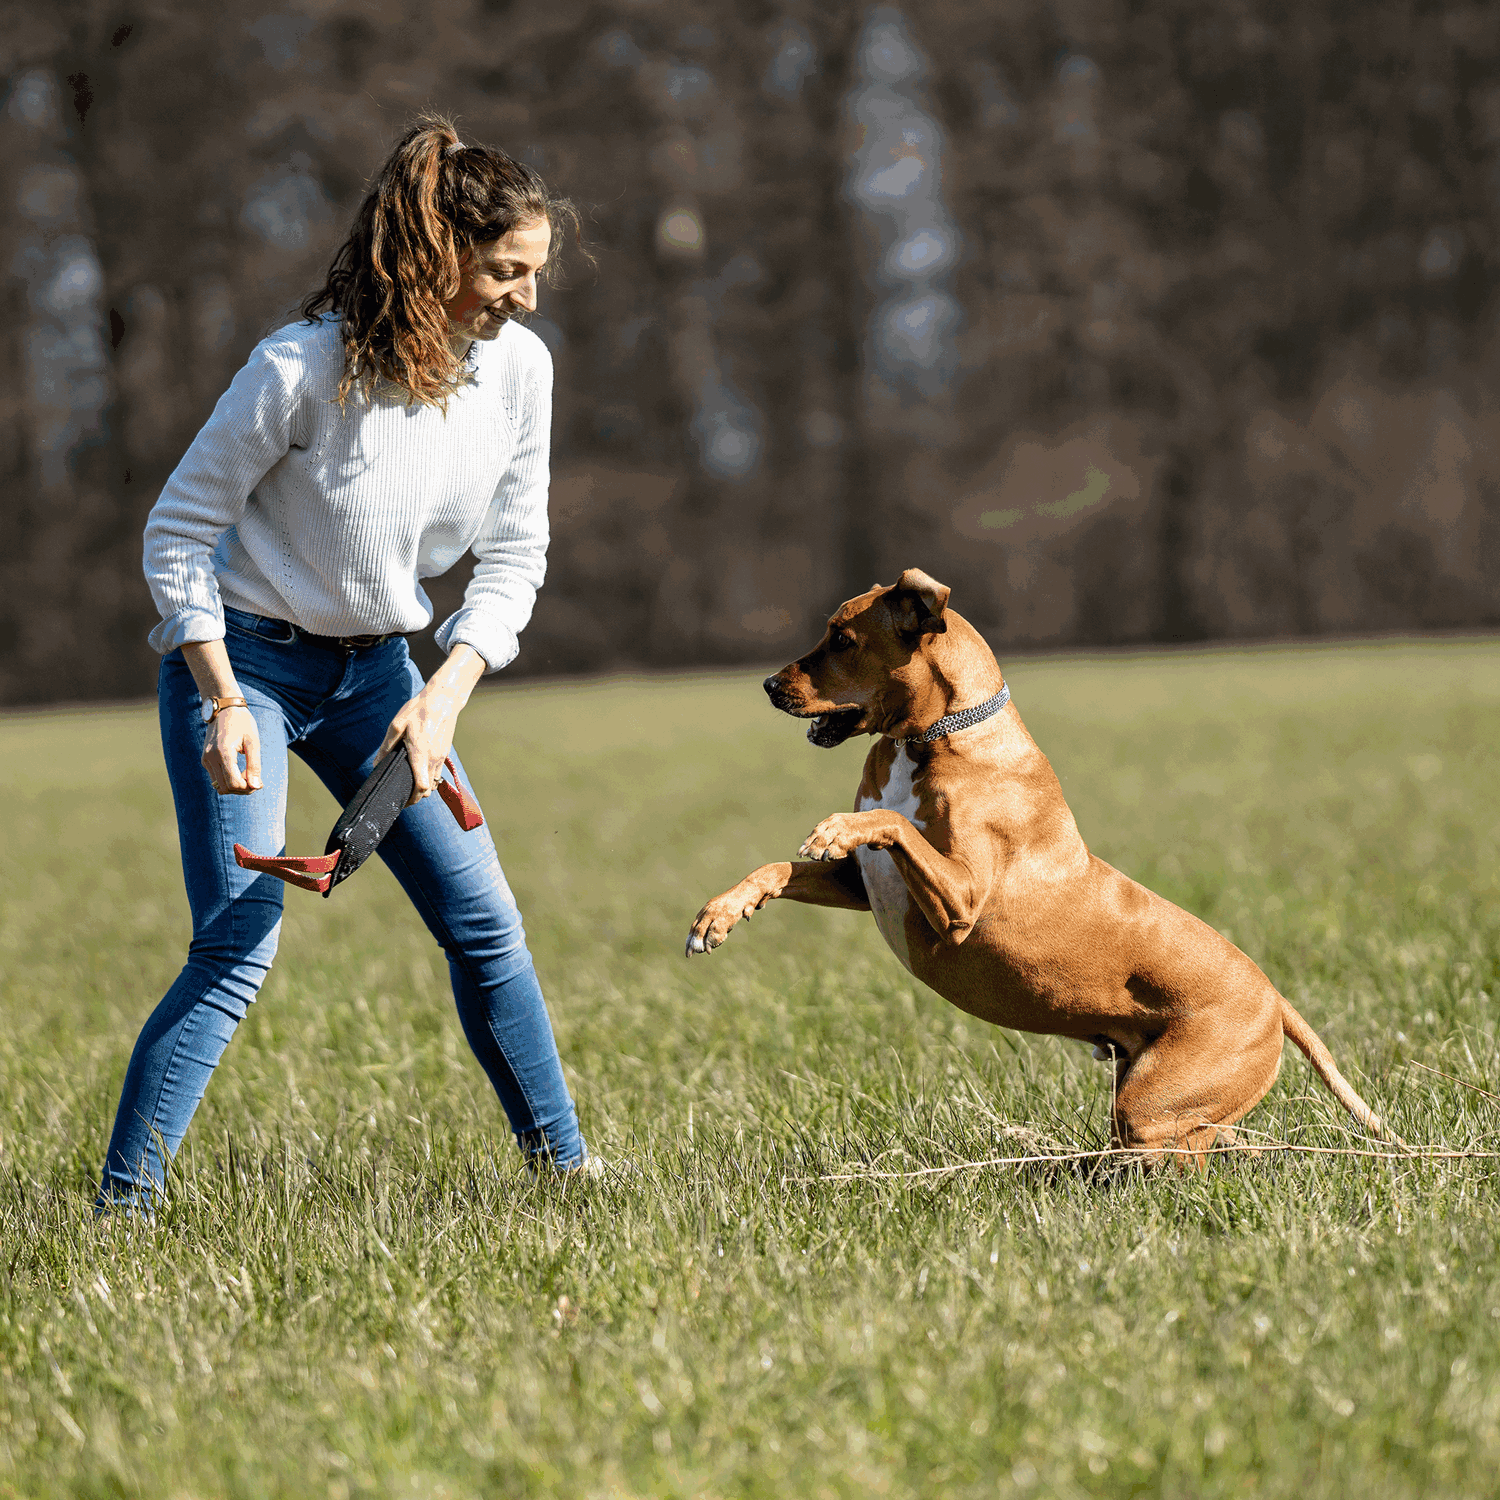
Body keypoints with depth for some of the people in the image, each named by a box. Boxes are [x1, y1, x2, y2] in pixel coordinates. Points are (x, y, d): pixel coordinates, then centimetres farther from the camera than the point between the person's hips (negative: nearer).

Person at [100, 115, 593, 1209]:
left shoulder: (518, 367, -8)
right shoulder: (304, 367, -24)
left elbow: (514, 555, 1)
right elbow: (179, 531, -14)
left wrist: (446, 697, -13)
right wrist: (224, 703, -19)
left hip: (375, 668, 6)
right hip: (241, 658, -6)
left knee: (485, 923, 3)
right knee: (240, 948, -15)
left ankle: (566, 1167, 16)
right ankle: (123, 1206, -9)